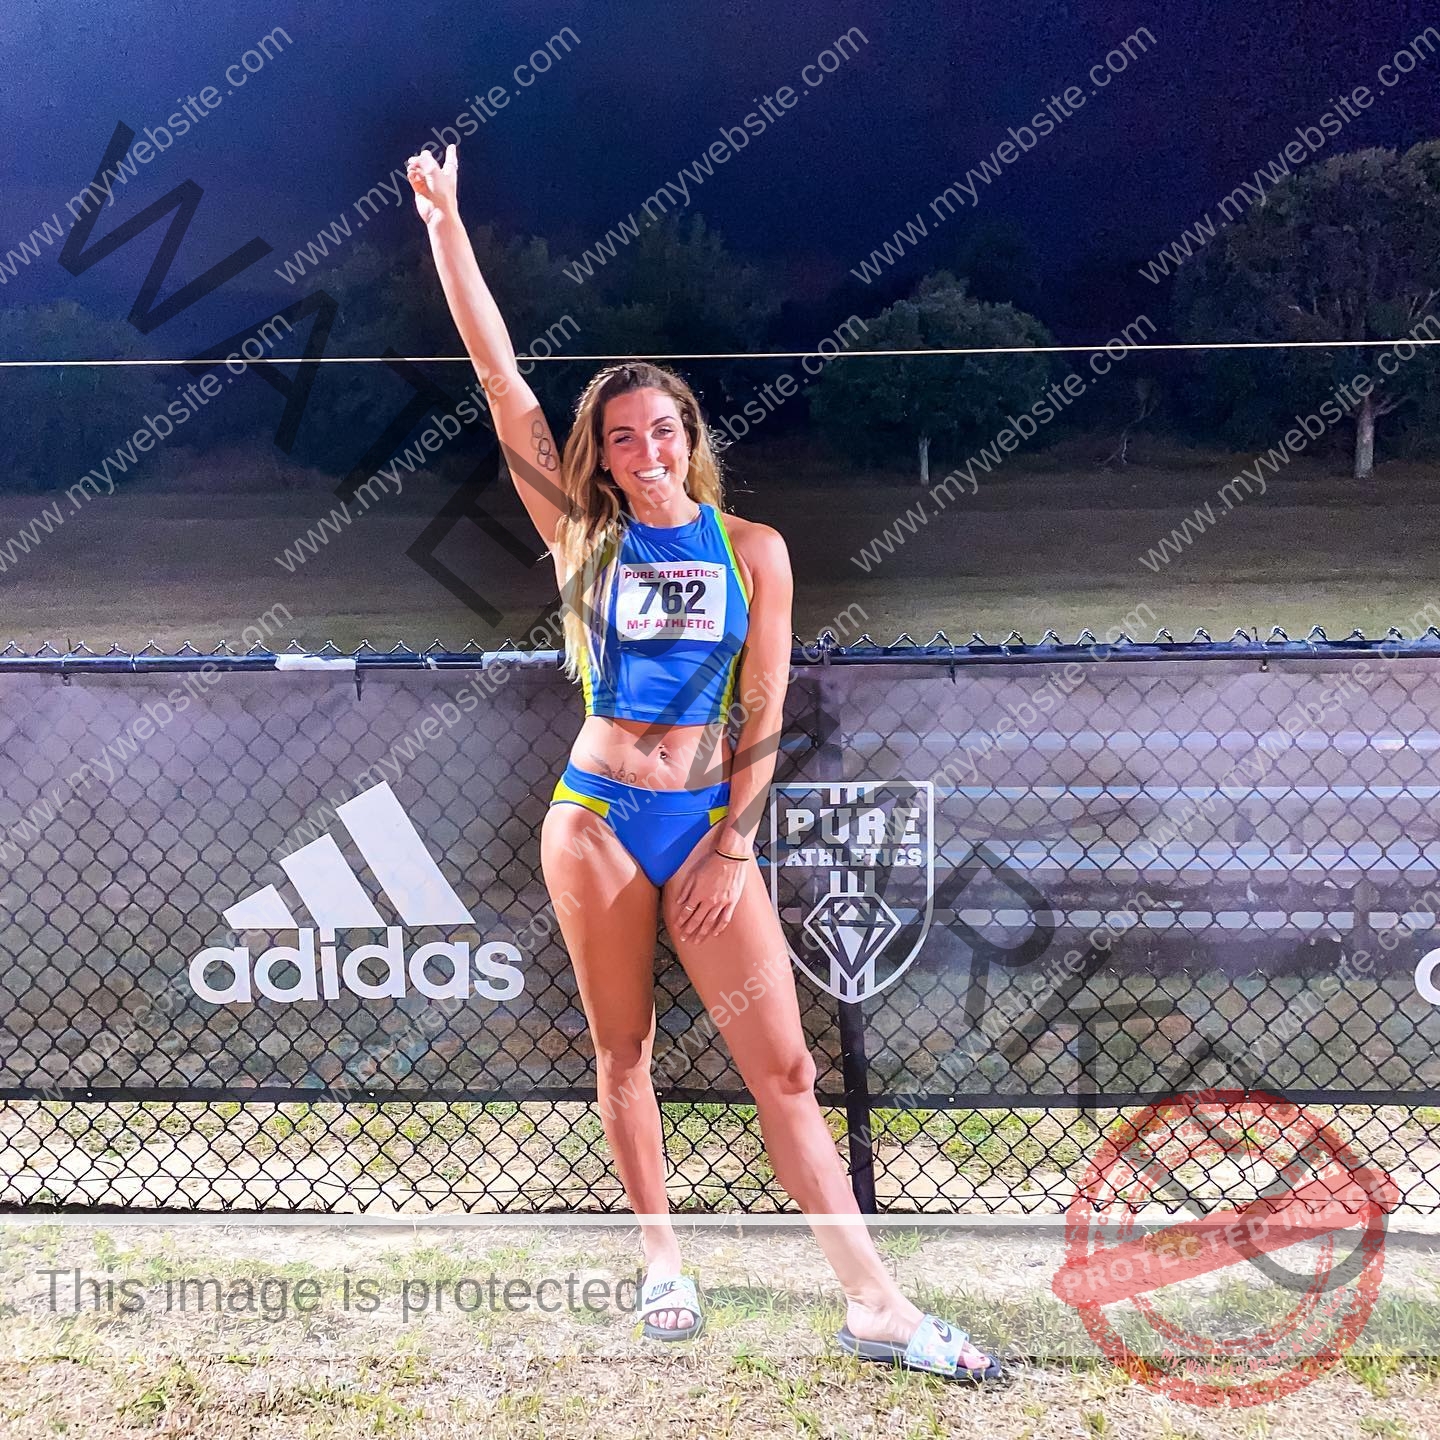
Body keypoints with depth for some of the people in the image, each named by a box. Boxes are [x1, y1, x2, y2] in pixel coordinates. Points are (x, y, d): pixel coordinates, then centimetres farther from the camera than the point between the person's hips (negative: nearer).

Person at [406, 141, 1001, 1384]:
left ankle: (875, 1303, -1)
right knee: (623, 1052, 9)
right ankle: (662, 1260, 26)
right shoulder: (583, 536, 3)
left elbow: (764, 713, 2)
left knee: (785, 1067, -4)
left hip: (709, 820, 0)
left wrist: (732, 846, -5)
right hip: (597, 815, 1)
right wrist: (445, 223, -2)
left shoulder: (753, 549, 2)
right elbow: (498, 372, -1)